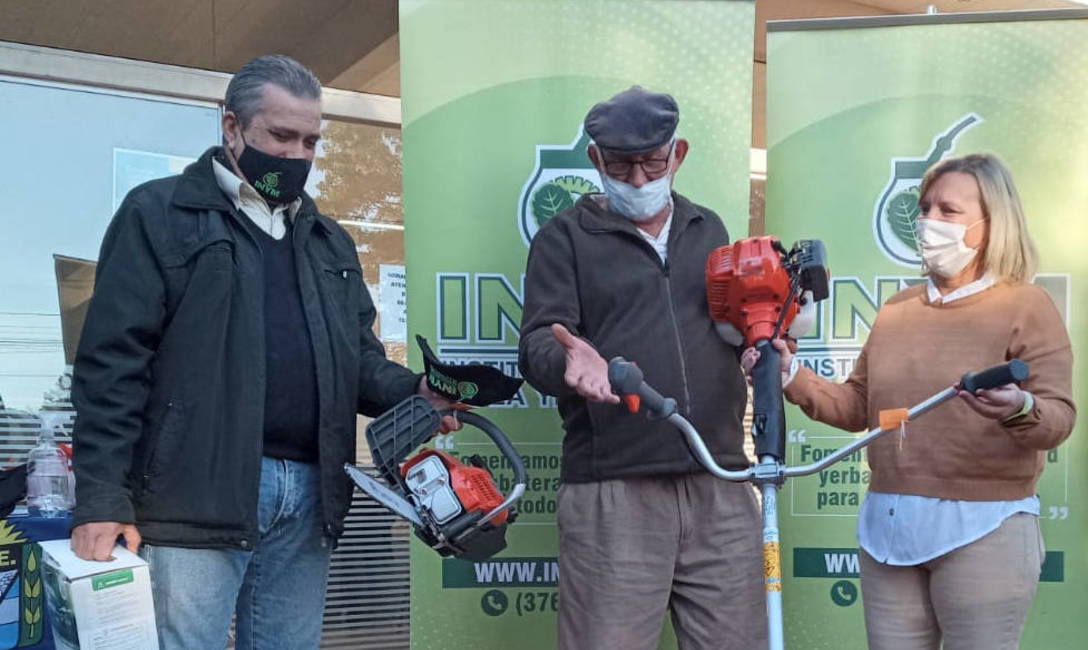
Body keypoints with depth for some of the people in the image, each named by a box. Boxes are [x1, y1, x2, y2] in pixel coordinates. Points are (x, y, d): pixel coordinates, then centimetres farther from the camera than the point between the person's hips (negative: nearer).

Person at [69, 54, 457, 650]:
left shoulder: (329, 239, 18)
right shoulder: (160, 214, 1)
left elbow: (357, 357, 19)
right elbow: (113, 362, -6)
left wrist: (414, 393, -2)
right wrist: (102, 500, -12)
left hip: (310, 493, 6)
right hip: (197, 494, -5)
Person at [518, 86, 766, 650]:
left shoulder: (709, 229, 20)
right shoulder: (565, 236, 7)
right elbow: (537, 345, -3)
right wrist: (571, 359, -26)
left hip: (722, 488, 4)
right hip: (613, 491, -4)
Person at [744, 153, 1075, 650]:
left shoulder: (1026, 305, -5)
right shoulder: (897, 309, 11)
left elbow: (1059, 417, -13)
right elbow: (857, 407, 12)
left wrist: (1020, 410, -35)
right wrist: (791, 378, -2)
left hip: (983, 528, -5)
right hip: (888, 524, 5)